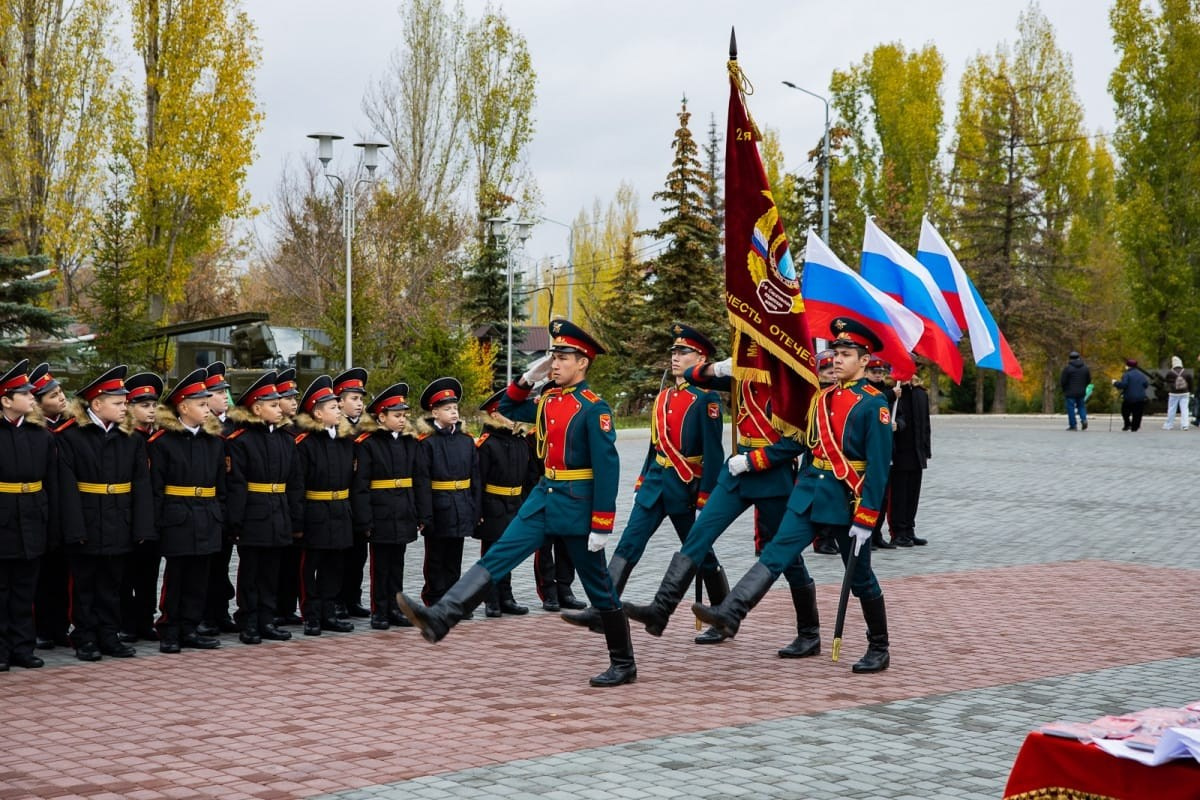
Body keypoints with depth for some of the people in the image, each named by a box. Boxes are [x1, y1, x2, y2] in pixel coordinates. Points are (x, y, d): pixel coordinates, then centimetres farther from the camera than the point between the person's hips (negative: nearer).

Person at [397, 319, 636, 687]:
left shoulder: (593, 408, -14)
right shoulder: (547, 400, 8)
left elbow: (607, 467, -17)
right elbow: (507, 412, 23)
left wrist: (601, 525, -20)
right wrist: (526, 379, 6)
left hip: (577, 505, -7)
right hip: (543, 498, 7)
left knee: (598, 586, 4)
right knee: (496, 557, -6)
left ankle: (623, 665, 16)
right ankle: (439, 619, -15)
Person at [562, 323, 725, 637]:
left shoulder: (706, 398, -11)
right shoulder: (664, 396, 11)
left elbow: (713, 452, -15)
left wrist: (706, 499, -18)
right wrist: (640, 484, 18)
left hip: (685, 488, -6)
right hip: (655, 483, 6)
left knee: (701, 555, 6)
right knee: (628, 546, -4)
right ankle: (602, 611, -7)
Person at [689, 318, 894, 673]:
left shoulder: (874, 404, -11)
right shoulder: (824, 397, 10)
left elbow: (878, 467, -14)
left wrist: (865, 520, -17)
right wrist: (801, 488, 19)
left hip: (847, 498, -5)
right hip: (811, 492, 5)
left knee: (860, 577, 6)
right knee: (777, 553, -10)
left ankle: (879, 650, 20)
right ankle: (730, 614, -21)